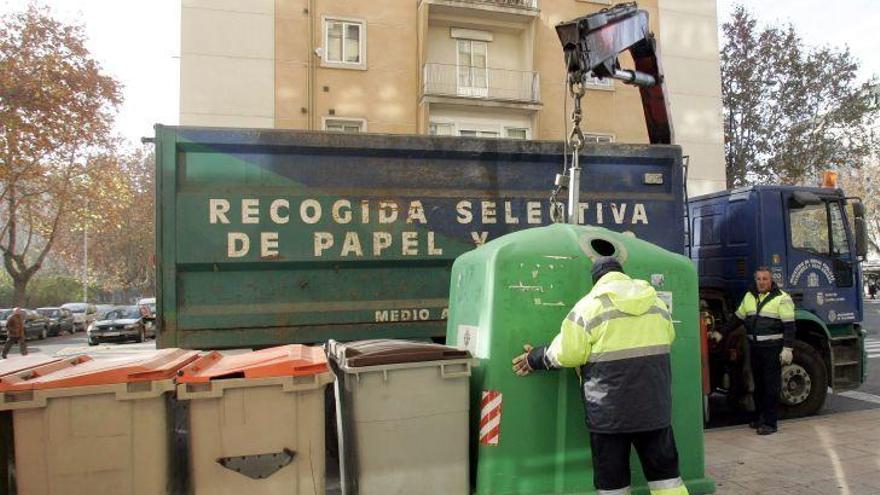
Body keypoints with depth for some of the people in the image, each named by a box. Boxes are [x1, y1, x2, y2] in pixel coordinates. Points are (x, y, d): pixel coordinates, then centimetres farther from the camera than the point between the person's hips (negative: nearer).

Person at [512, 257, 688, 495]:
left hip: (610, 408, -4)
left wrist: (535, 359, 5)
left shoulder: (590, 305, -9)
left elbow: (566, 353, -11)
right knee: (664, 469, 17)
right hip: (654, 404, 5)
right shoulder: (656, 302, 8)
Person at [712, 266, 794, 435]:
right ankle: (759, 418, 26)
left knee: (771, 385, -2)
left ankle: (770, 423, 5)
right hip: (755, 348, 6)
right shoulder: (749, 296, 12)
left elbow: (789, 325, -10)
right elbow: (737, 318, 20)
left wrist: (787, 348, -16)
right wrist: (721, 333, 18)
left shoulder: (781, 298, -6)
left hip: (773, 348, -6)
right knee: (758, 384, 15)